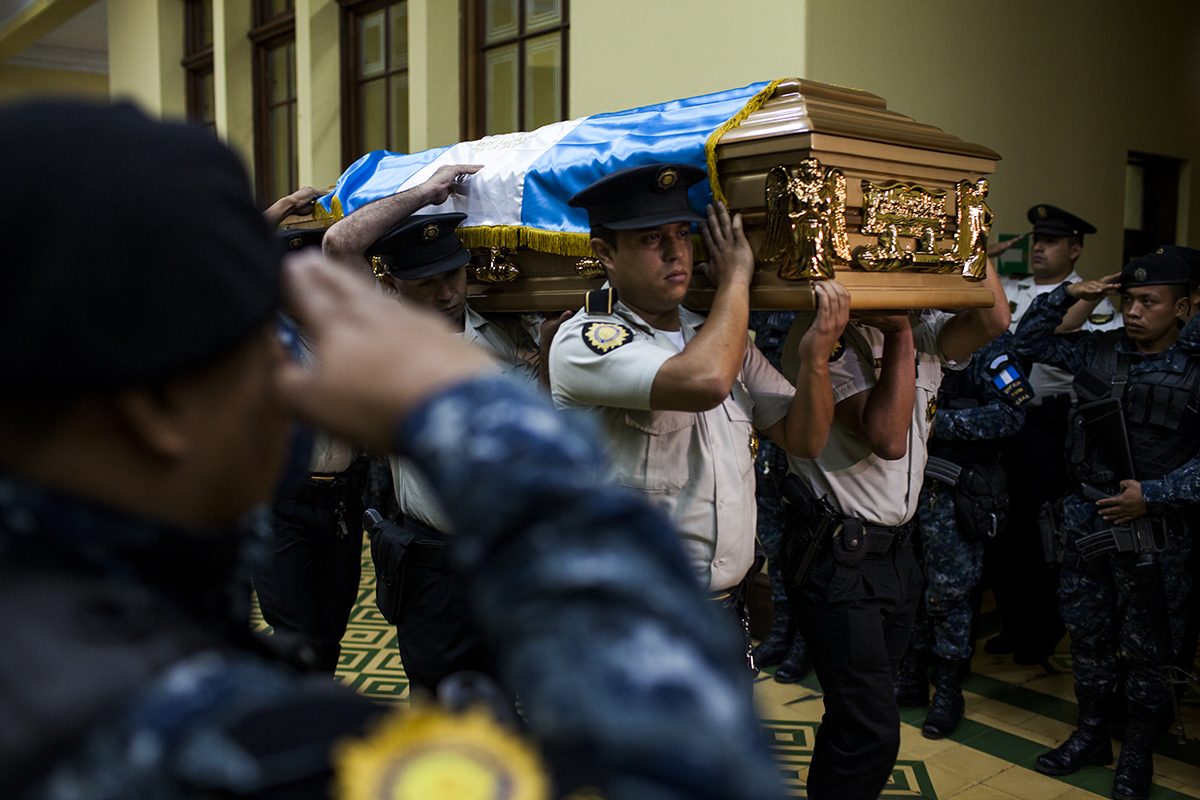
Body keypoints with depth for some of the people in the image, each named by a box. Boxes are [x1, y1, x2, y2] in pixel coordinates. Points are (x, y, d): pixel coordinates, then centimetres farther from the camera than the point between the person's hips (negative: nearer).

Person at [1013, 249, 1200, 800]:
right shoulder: (1097, 352, 3)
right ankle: (1091, 736, 34)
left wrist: (1152, 494, -16)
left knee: (1145, 650, 9)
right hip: (1086, 522, 4)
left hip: (1152, 530, -3)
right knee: (1088, 636, 15)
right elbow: (1028, 342, 12)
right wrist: (1066, 295, -1)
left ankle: (1137, 755, 28)